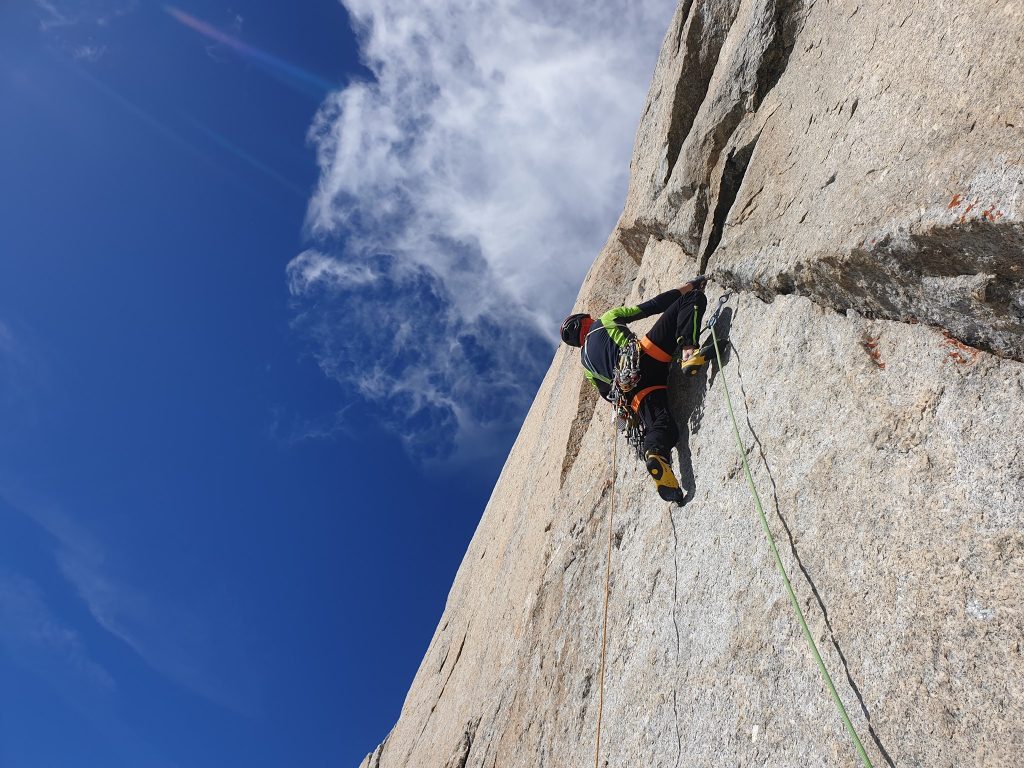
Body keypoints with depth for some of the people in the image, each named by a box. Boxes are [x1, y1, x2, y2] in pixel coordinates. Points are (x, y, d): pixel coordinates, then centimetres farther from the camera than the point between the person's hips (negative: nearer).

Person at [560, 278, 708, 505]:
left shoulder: (586, 362, 32)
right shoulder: (606, 319, 25)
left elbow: (608, 393, 27)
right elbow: (651, 307, 19)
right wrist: (684, 289, 27)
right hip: (648, 357, -3)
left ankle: (654, 453, -44)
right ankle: (688, 346, -28)